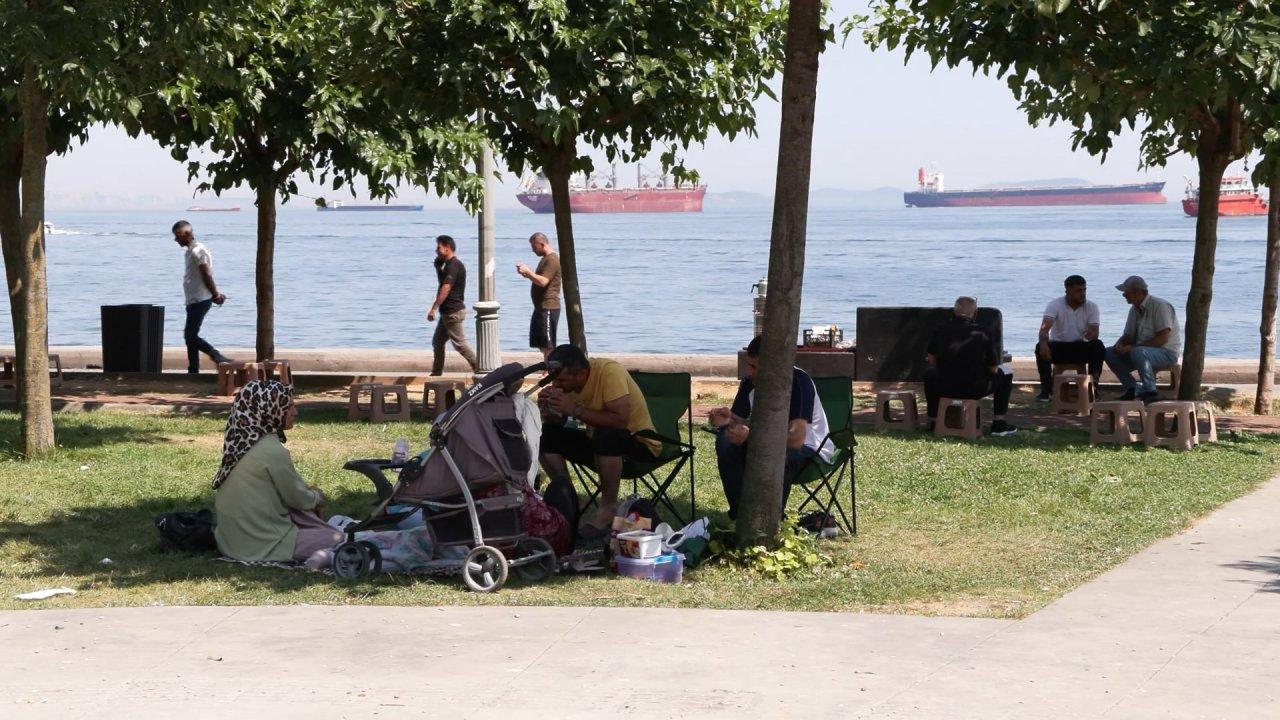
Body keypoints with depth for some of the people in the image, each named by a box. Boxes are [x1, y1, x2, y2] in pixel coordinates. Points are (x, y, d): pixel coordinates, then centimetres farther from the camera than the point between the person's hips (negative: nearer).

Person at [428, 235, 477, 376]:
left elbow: (446, 288, -23)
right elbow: (442, 282, 25)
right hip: (448, 311, 11)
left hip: (453, 311, -11)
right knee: (437, 341, 14)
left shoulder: (454, 265, -16)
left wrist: (434, 308, -24)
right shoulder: (449, 264, 15)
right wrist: (438, 266, 10)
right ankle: (436, 373, 20)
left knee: (459, 343, -10)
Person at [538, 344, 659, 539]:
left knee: (606, 435, -38)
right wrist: (549, 408, -20)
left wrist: (574, 409, -36)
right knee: (547, 435, -11)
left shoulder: (609, 372, -26)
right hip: (598, 442, 7)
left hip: (640, 444, -7)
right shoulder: (568, 379, -6)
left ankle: (608, 507, -19)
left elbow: (620, 420, -37)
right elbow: (557, 423, 2)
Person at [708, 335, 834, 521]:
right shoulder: (750, 382, -8)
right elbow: (739, 421, -1)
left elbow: (796, 438, -37)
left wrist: (750, 436, -45)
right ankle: (740, 514, -10)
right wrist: (728, 420, -26)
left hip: (809, 448, -6)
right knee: (725, 441, -18)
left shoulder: (799, 382, -28)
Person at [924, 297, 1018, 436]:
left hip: (944, 388, 3)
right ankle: (998, 423, 20)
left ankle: (933, 421, 37)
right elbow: (993, 368, 2)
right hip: (975, 390, -3)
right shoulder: (981, 332, -3)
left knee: (929, 373, 37)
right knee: (1006, 374, 23)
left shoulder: (942, 329, 4)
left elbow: (932, 360, 16)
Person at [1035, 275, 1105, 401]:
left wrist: (1092, 334, -42)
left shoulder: (1091, 306, -5)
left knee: (1098, 346, -29)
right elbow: (1045, 327, -27)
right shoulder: (1055, 304, -12)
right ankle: (1047, 390, -24)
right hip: (1058, 346, -1)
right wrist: (1044, 343, -50)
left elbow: (1095, 332, -14)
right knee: (1040, 347, -32)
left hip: (1080, 347, 2)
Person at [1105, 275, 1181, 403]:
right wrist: (1120, 343, -6)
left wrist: (1133, 347, -24)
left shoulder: (1160, 306, -15)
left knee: (1138, 352, -38)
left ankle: (1150, 391, -25)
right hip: (1142, 351, 8)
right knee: (1110, 353, -6)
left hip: (1167, 353, -8)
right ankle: (1132, 388, -3)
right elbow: (1128, 335, 20)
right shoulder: (1134, 309, 11)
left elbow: (1163, 338, -23)